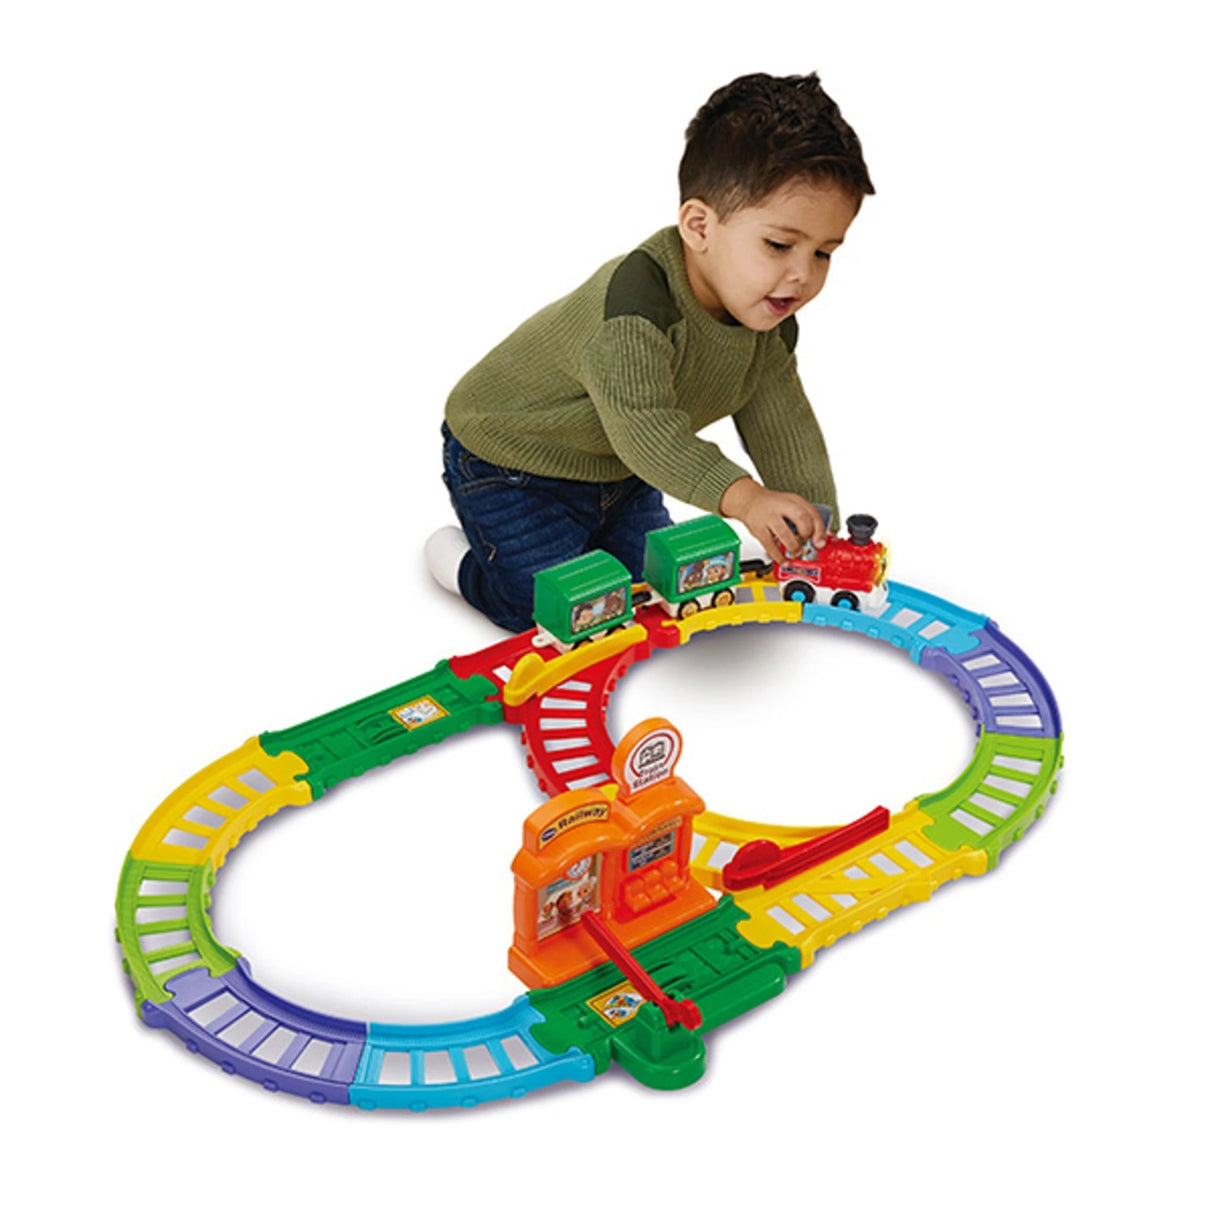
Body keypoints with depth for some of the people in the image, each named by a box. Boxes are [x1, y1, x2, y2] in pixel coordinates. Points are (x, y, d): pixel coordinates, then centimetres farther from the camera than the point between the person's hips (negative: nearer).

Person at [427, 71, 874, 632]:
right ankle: (461, 559, 13)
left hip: (617, 469, 8)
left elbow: (784, 430, -4)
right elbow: (642, 425, -45)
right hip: (506, 458, -8)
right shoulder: (637, 297, -38)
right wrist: (741, 498, -55)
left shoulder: (770, 324, -11)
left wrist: (813, 532, -11)